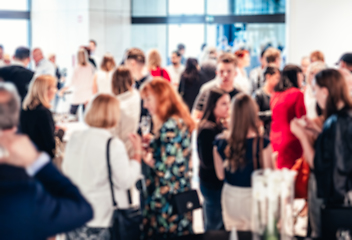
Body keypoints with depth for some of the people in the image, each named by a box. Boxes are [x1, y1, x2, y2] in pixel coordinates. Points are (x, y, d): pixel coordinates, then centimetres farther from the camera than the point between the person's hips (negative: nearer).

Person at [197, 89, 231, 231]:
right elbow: (208, 162, -23)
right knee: (214, 227, 3)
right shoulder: (207, 130, -21)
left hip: (219, 183, 9)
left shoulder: (220, 126, 7)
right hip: (212, 185, -9)